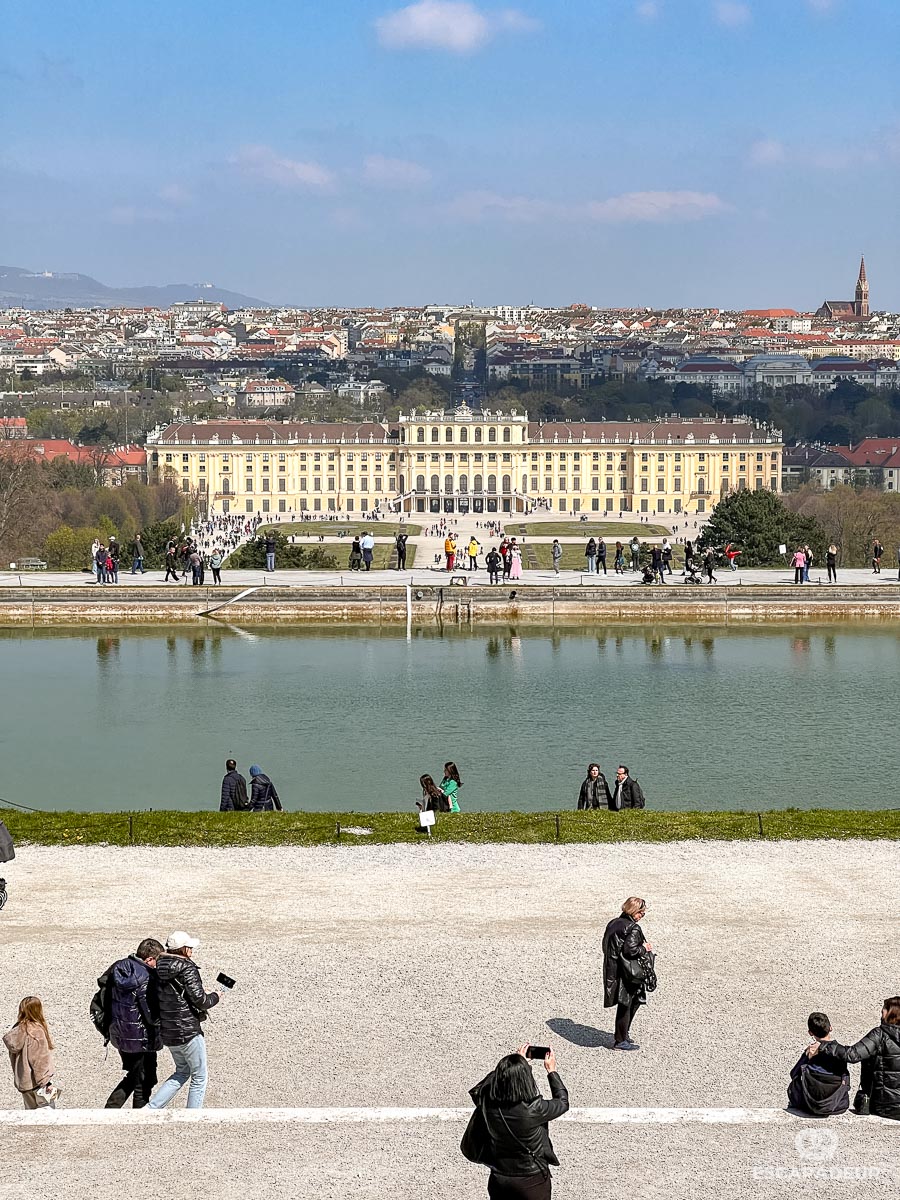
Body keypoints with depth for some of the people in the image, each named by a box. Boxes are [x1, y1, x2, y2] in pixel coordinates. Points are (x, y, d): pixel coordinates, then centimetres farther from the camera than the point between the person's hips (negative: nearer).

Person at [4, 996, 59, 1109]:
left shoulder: (19, 1029, 0)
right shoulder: (36, 1031, -21)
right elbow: (39, 1060, -19)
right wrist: (45, 1082, -13)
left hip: (24, 1082, 8)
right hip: (35, 1082, -8)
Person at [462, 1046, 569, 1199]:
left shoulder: (488, 1103, -18)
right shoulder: (534, 1109, -28)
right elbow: (562, 1102, -6)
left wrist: (517, 1062, 14)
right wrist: (552, 1071, 6)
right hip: (532, 1181, -3)